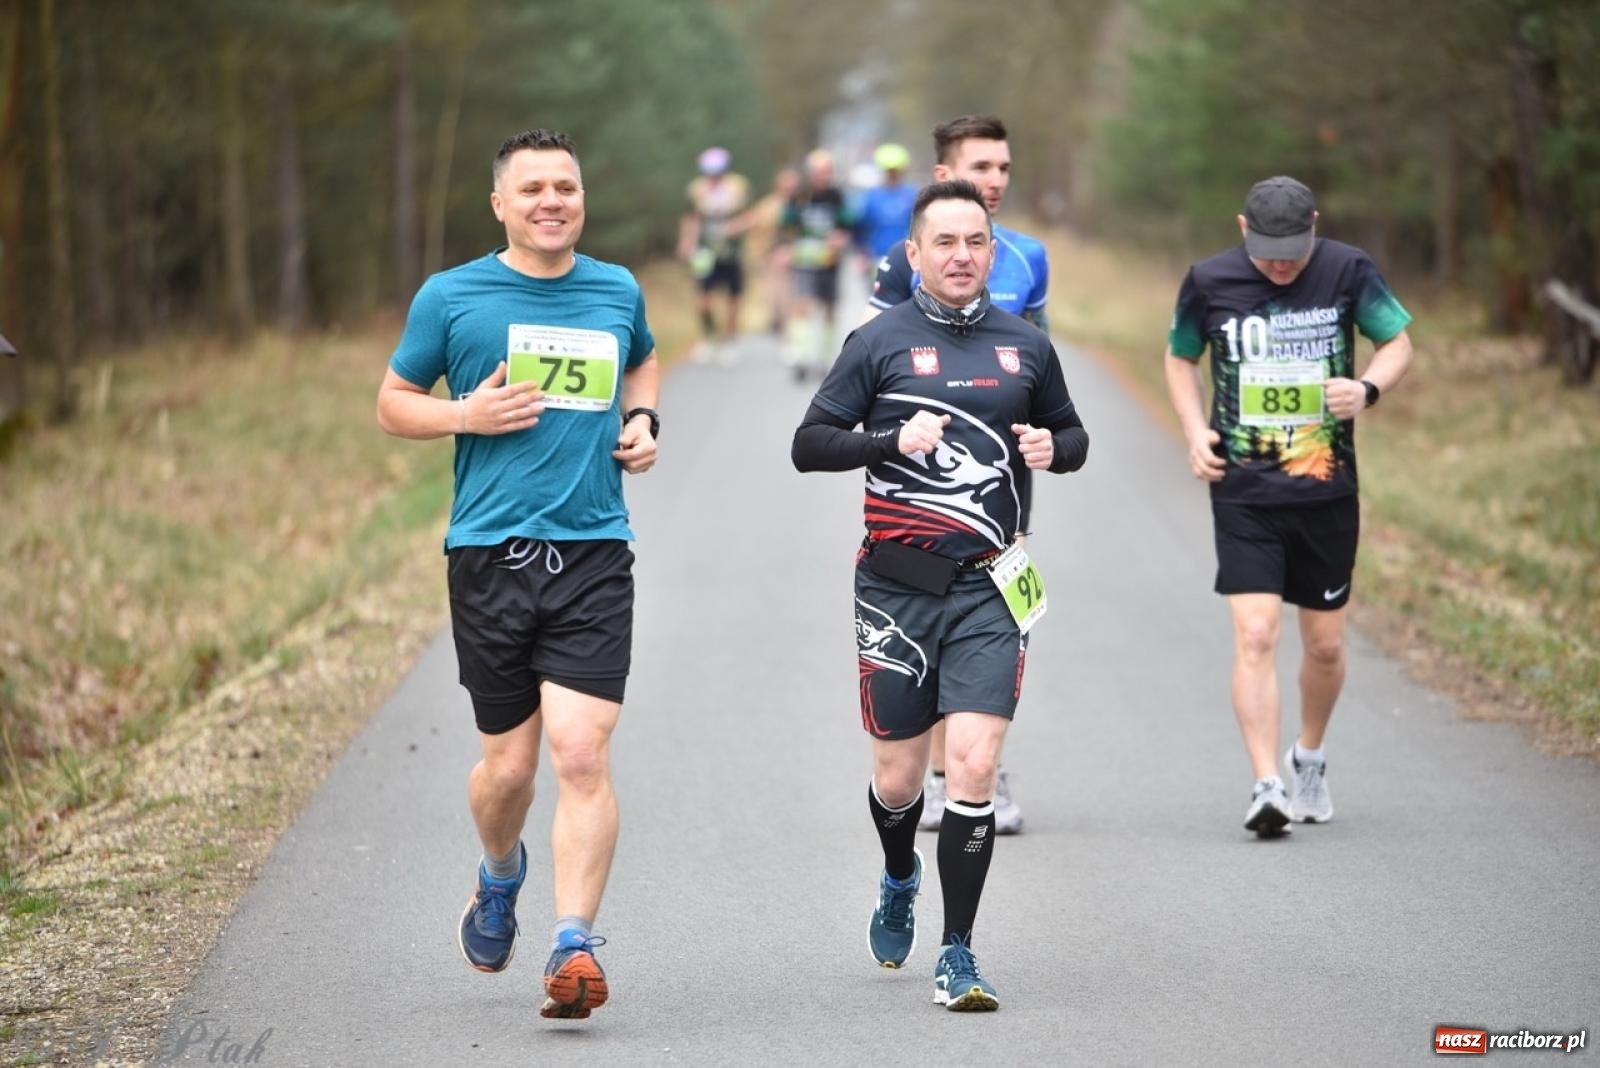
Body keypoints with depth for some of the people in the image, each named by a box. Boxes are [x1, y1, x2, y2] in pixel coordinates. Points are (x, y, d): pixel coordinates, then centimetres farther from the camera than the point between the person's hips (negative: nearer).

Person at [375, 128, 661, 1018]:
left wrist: (641, 422, 12)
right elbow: (393, 404, 11)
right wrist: (467, 415, -8)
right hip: (489, 553, 0)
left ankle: (575, 945, -13)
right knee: (509, 762, 7)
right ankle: (501, 876, 40)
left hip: (592, 553, 1)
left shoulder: (617, 292, 10)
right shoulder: (451, 296, 3)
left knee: (581, 752, -14)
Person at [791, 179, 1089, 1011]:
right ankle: (900, 881, 43)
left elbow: (1073, 434, 22)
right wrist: (896, 439, -16)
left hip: (988, 589, 1)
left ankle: (957, 955, -4)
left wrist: (1052, 449, -1)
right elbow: (808, 445, -1)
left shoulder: (1025, 346, 9)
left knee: (974, 765, -13)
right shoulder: (880, 342, 1)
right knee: (898, 778, 8)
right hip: (897, 587, -1)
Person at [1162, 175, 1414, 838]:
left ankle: (1309, 759, 35)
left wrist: (1369, 388, -15)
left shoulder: (1347, 271, -4)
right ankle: (1267, 786, -14)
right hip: (1243, 492, -1)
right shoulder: (1209, 281, -3)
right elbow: (1180, 358, 13)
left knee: (1324, 645, 9)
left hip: (1328, 491, 1)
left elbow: (1398, 342, 6)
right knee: (1255, 636, -14)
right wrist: (1195, 432, -2)